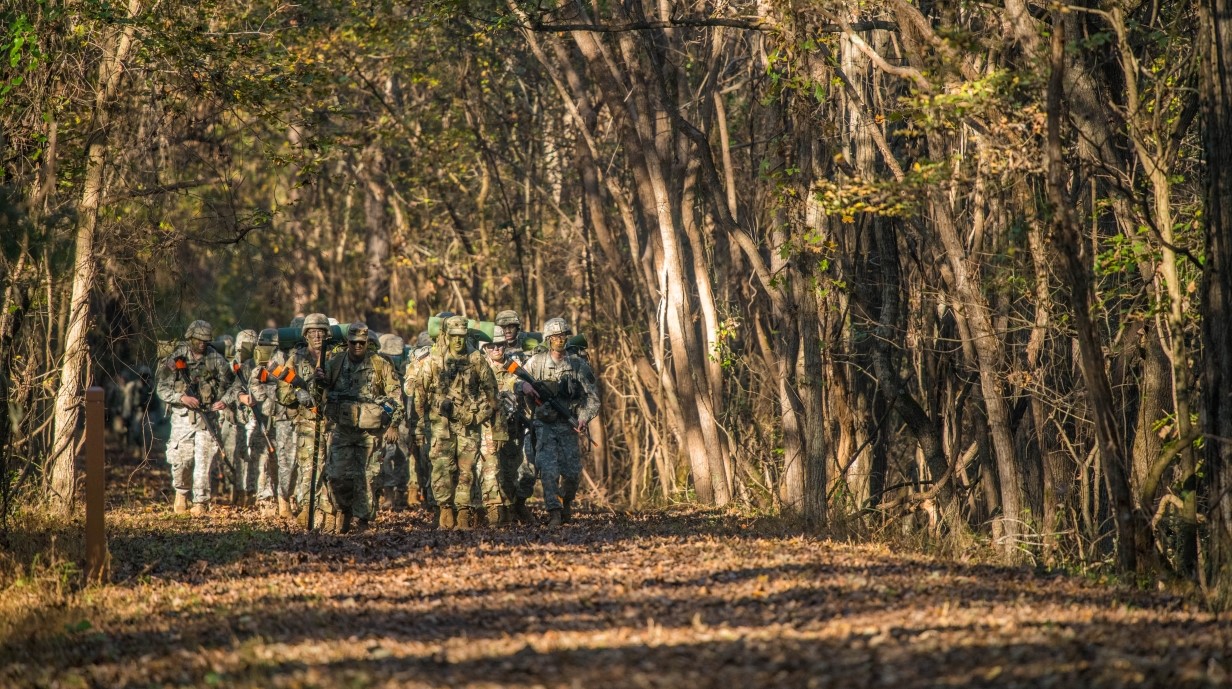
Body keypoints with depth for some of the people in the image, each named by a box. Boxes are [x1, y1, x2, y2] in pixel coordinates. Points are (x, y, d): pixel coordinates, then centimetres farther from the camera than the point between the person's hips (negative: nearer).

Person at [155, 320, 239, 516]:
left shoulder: (215, 359, 2)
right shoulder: (176, 358, -1)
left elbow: (231, 384, 10)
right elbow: (162, 389, -2)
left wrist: (224, 400, -8)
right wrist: (182, 398, -18)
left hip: (207, 417, 1)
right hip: (182, 417, 0)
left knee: (204, 461, -4)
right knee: (181, 459, 0)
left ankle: (201, 502, 4)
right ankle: (182, 492, 26)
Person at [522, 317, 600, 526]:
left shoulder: (578, 365, 0)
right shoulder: (536, 362, 1)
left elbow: (593, 396, 2)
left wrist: (584, 418, -13)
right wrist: (524, 386, -16)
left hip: (568, 425, 1)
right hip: (544, 424, -1)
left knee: (572, 471, 3)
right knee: (548, 469, -15)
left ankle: (566, 502, 30)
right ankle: (553, 511, -14)